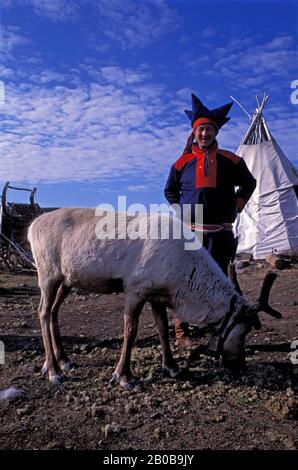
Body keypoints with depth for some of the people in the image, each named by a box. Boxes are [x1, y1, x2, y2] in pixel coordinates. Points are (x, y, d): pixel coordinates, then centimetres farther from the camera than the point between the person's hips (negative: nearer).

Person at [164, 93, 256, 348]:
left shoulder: (230, 160, 7)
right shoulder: (183, 162, 6)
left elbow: (249, 183, 21)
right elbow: (170, 190, 19)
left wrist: (237, 204, 10)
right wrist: (181, 210, 7)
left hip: (221, 232, 1)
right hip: (190, 232, 0)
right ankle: (182, 333, 9)